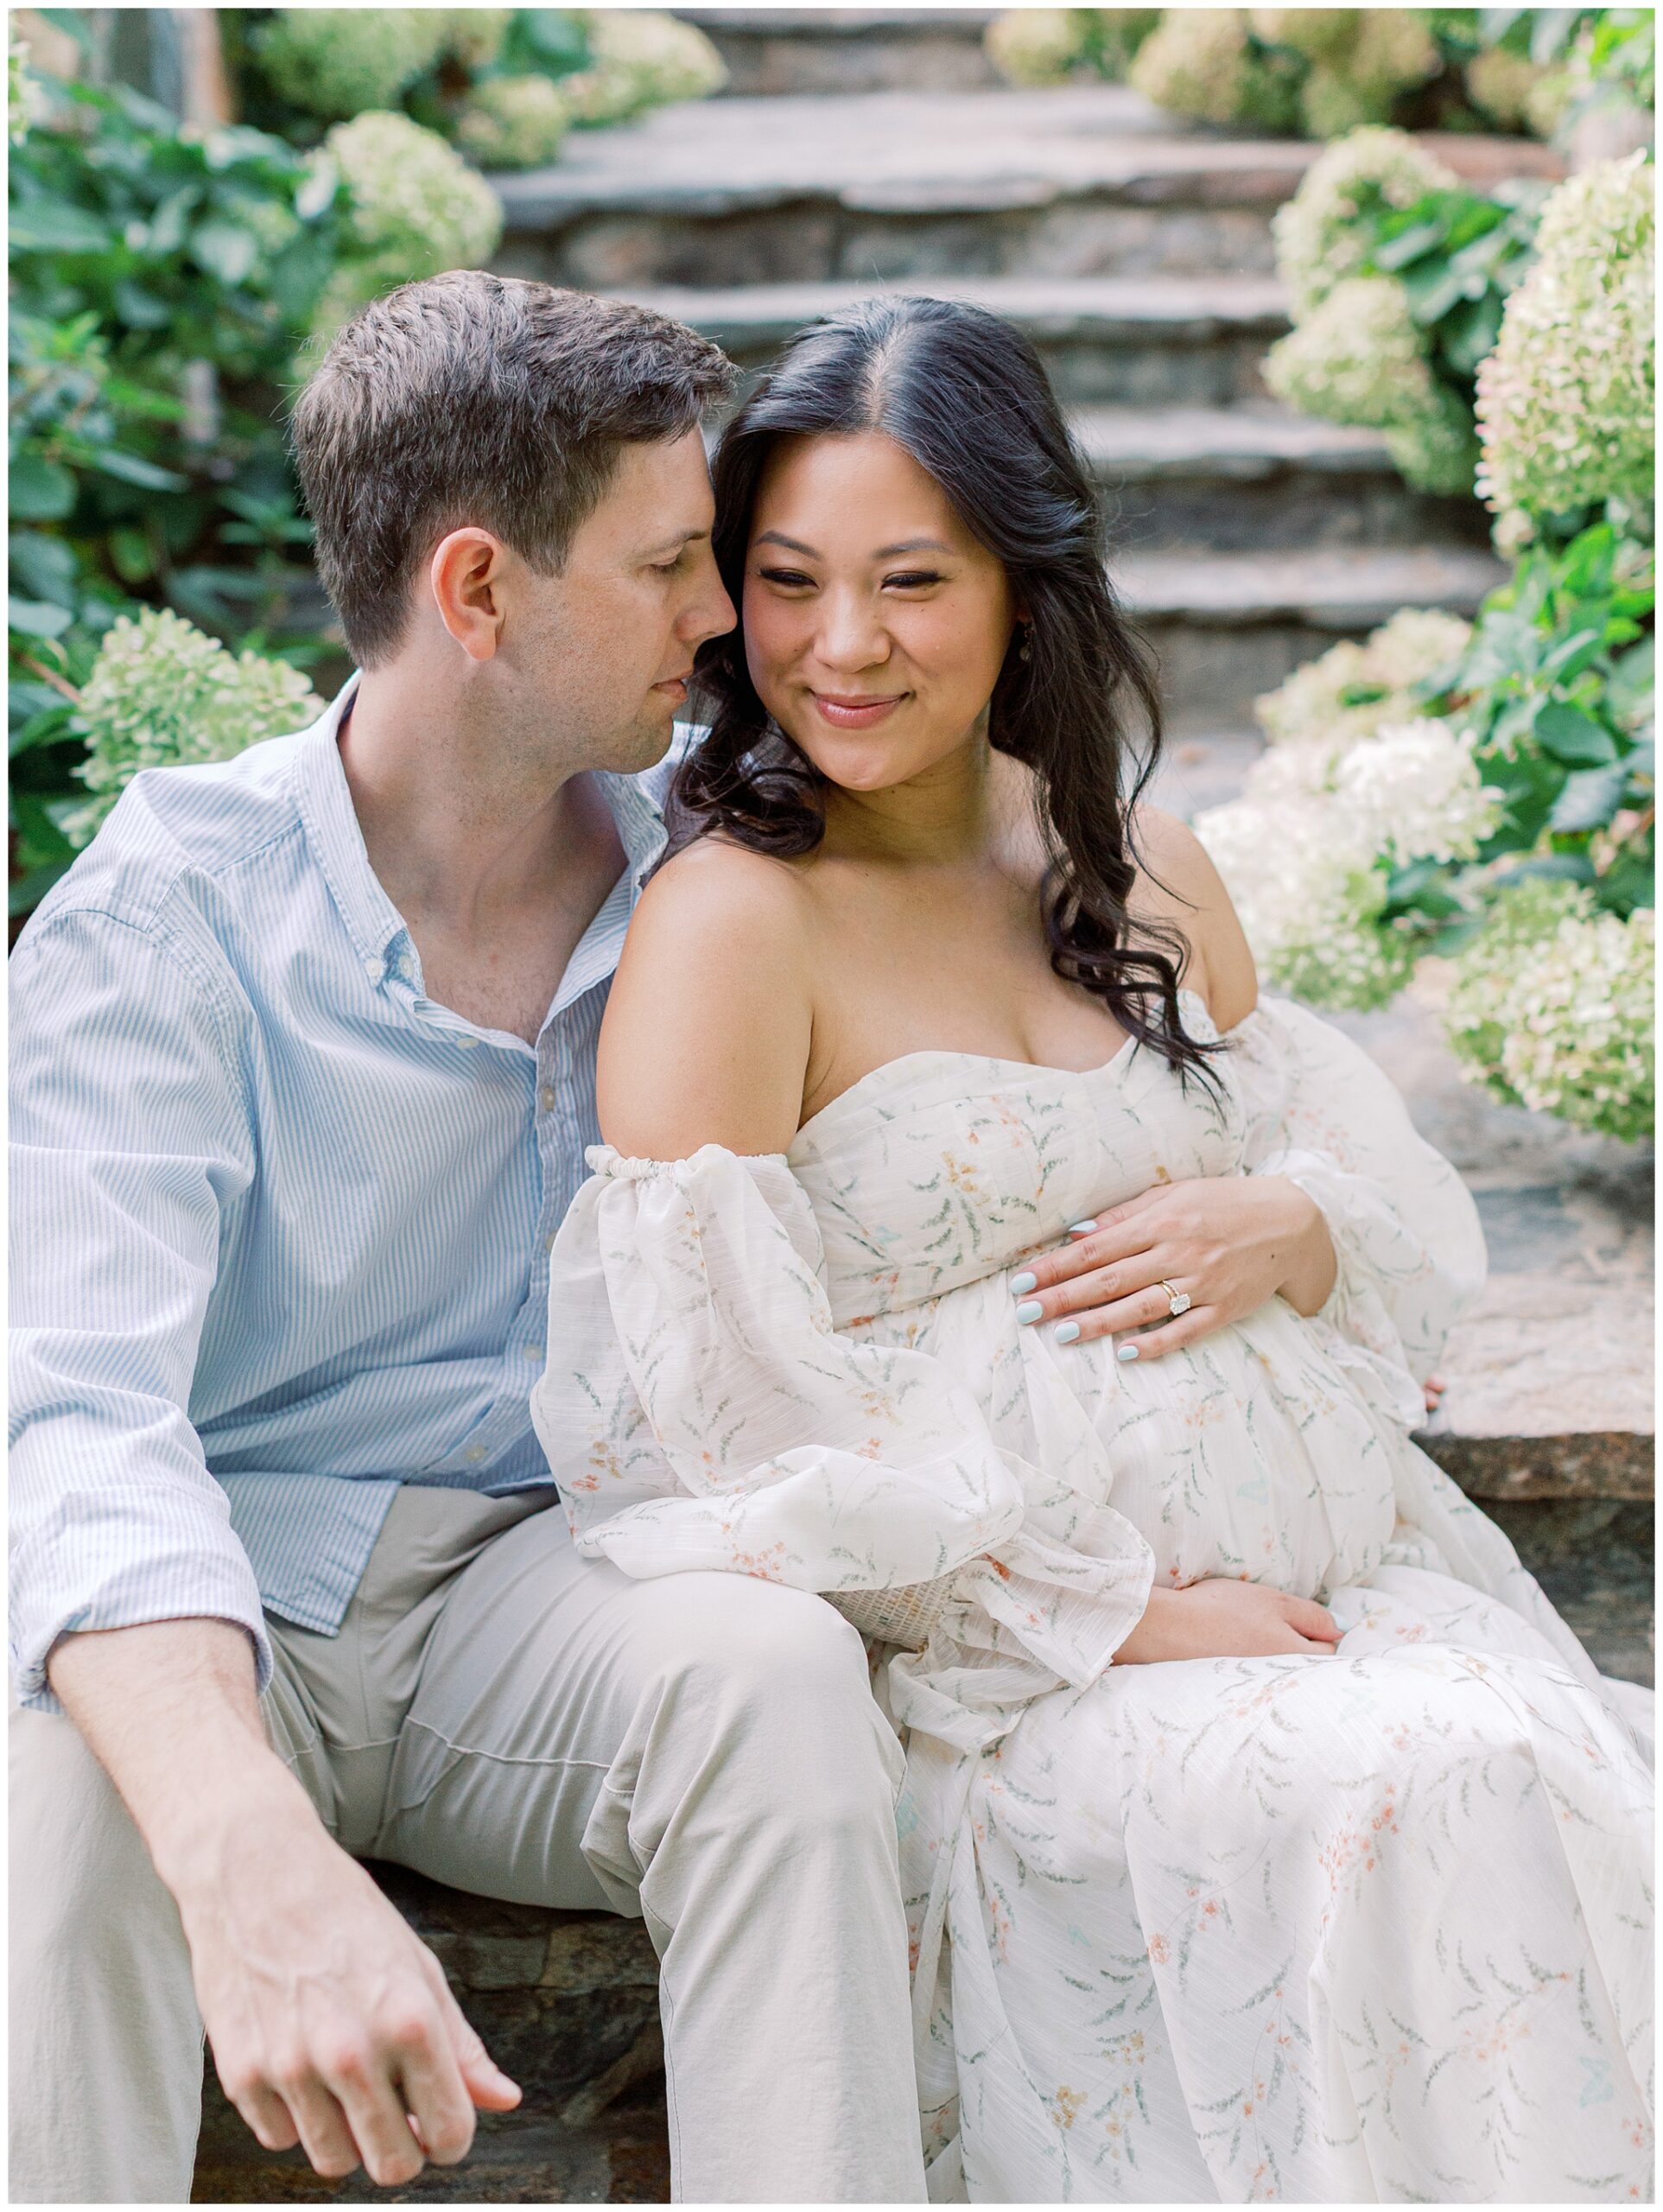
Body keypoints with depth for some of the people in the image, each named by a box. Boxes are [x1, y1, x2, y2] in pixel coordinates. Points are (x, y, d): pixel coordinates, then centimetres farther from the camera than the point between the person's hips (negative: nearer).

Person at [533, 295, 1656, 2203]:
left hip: (1324, 1576, 6)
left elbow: (1406, 1217, 18)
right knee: (1407, 1791, -28)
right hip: (1004, 1660, -5)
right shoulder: (728, 924, -8)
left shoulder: (1141, 872, 12)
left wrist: (1280, 1228, -7)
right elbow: (720, 1436, -14)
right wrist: (1119, 1613, -14)